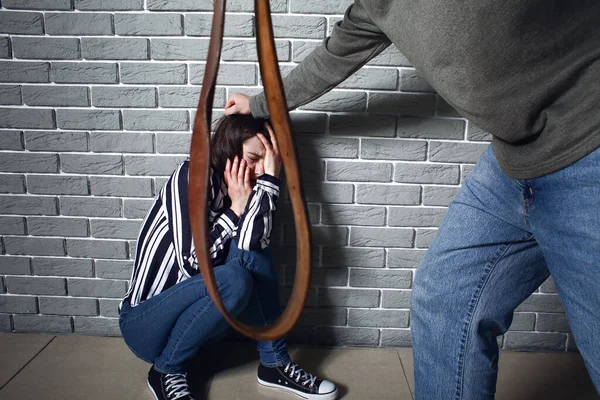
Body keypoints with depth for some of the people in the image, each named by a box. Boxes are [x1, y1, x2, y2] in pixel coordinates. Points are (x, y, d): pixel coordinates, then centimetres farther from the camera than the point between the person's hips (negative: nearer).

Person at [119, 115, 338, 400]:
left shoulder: (236, 191, 2)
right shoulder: (191, 176, -16)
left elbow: (253, 241, -21)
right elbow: (192, 262, -22)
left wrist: (269, 177, -19)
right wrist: (236, 207, -16)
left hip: (187, 316, 6)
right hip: (144, 324, -5)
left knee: (249, 248, -18)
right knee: (234, 279, -30)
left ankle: (274, 364, -6)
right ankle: (168, 371, -7)